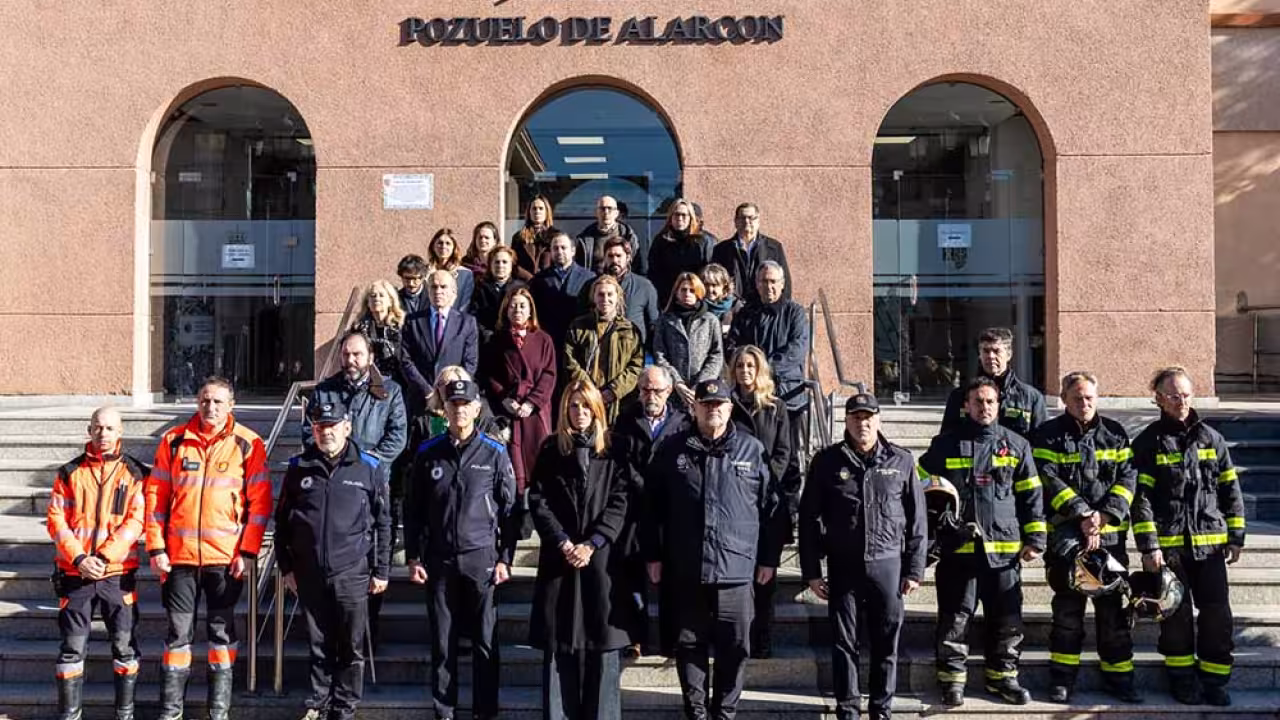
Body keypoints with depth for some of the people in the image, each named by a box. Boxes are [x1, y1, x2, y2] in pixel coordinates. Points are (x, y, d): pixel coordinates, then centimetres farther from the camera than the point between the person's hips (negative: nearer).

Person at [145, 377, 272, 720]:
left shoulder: (248, 444, -2)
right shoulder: (174, 441, 4)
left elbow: (259, 502, -3)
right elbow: (156, 495, 5)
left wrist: (247, 552, -8)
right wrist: (156, 547, -1)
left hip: (226, 557, -1)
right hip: (180, 554, 1)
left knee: (222, 631, 8)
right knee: (178, 632, 8)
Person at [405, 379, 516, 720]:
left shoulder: (495, 453, -1)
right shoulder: (428, 454, 4)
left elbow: (509, 510, 1)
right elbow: (413, 510, 8)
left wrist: (505, 558, -2)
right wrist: (413, 557, 4)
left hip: (481, 558, -1)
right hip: (439, 560, 2)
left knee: (485, 641, 5)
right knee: (442, 641, 9)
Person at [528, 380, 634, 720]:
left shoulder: (613, 452, 6)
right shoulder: (551, 450, 9)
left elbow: (619, 505, -2)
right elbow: (538, 502, 1)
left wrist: (591, 544, -13)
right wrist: (563, 543, -10)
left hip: (602, 559, -1)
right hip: (559, 559, 1)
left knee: (602, 645, 1)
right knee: (558, 646, 3)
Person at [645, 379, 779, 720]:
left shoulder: (753, 449, 2)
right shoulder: (672, 450, 4)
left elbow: (771, 507, 5)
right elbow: (653, 506, 6)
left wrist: (769, 557, 4)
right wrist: (653, 555, 4)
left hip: (736, 569, 0)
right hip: (685, 571, 1)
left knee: (735, 648, 8)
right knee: (689, 646, 10)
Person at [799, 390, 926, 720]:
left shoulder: (902, 461, 2)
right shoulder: (827, 461, 0)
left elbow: (916, 520, 5)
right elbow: (809, 518, 2)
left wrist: (914, 569, 2)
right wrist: (811, 570, -1)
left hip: (887, 564, 0)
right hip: (843, 566, 0)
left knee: (887, 642, 9)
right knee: (844, 642, 7)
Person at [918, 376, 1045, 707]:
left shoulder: (1016, 445, 7)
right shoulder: (945, 445, 3)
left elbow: (1031, 495, 9)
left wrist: (1035, 538, 5)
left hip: (1004, 549, 2)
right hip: (957, 547, -1)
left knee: (1006, 619, 10)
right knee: (954, 618, 5)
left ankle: (1002, 676, 26)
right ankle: (952, 679, 18)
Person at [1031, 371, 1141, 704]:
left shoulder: (1115, 433, 8)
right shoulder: (1048, 436, 0)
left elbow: (1127, 477, 1)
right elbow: (1049, 481, -9)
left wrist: (1105, 515, -12)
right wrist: (1082, 515, -16)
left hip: (1110, 535, 2)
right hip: (1066, 536, -2)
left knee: (1112, 608, 8)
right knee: (1067, 609, 5)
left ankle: (1119, 677, 19)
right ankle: (1062, 678, 14)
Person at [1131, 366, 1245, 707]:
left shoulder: (1211, 438, 8)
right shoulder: (1148, 442, -3)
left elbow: (1230, 490, 11)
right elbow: (1140, 498, -7)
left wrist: (1236, 537, 7)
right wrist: (1148, 546, -12)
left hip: (1210, 543, 3)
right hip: (1169, 544, -3)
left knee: (1218, 613, 3)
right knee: (1176, 614, 6)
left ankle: (1214, 679, 17)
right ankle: (1183, 679, 21)